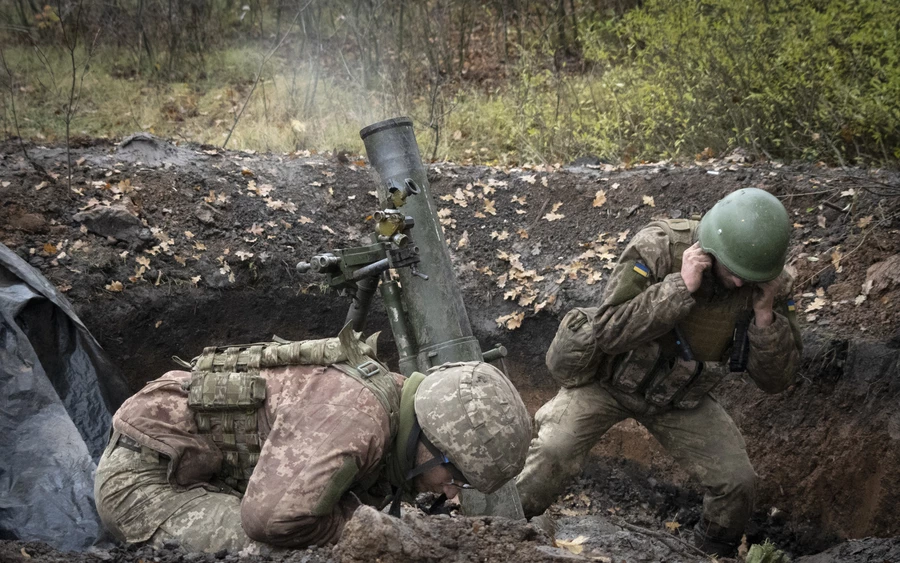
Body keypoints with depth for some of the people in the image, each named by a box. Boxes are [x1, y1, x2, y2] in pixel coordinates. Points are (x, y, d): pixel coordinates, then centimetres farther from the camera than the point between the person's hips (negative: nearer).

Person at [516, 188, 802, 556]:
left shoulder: (771, 284, -18)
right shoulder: (658, 248, -29)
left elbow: (776, 380, -15)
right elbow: (608, 331, -37)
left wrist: (765, 313, -31)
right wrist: (680, 287, -43)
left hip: (680, 397, 4)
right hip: (608, 378, -3)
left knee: (737, 482, -6)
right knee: (550, 459, -21)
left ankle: (715, 552, 24)